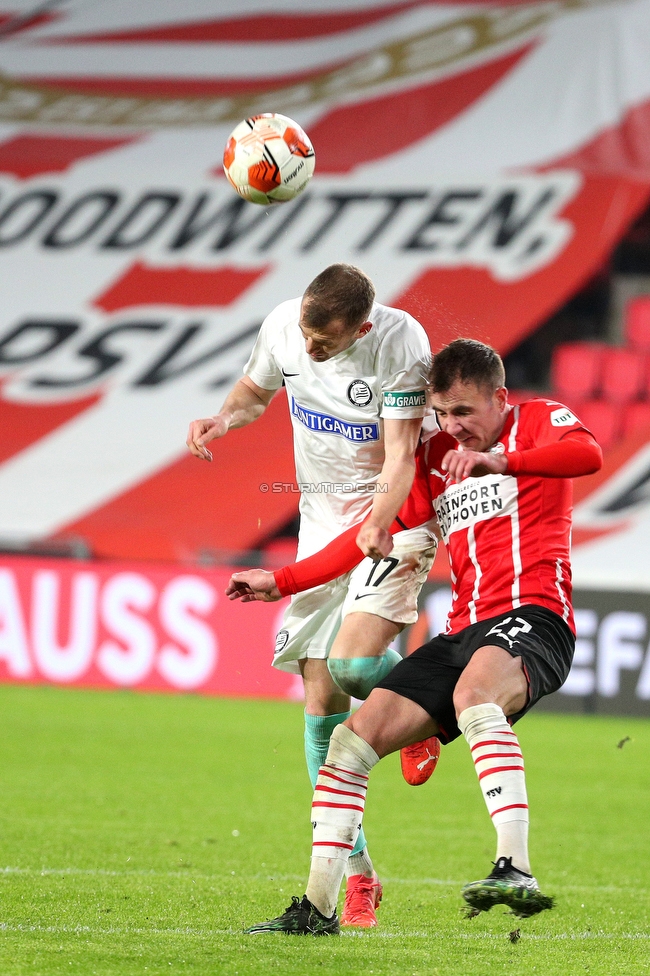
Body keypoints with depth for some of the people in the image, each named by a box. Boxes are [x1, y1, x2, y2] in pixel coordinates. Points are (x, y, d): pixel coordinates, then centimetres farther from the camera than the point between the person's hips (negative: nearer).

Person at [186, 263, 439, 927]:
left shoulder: (401, 342, -22)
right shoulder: (283, 326, -8)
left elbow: (400, 454, -23)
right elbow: (254, 392, 13)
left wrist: (380, 523, -39)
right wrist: (222, 420, -9)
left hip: (396, 512, -5)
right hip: (321, 518, 5)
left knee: (354, 663, -27)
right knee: (322, 699, -2)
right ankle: (355, 872, 7)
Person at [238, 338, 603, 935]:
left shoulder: (540, 420, 3)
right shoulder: (435, 458, 21)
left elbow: (588, 453, -20)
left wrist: (499, 461, -33)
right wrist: (283, 582, 22)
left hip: (531, 617, -7)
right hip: (464, 631, 7)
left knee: (472, 692, -39)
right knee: (355, 736, -4)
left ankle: (517, 872, -50)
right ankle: (318, 908, 5)